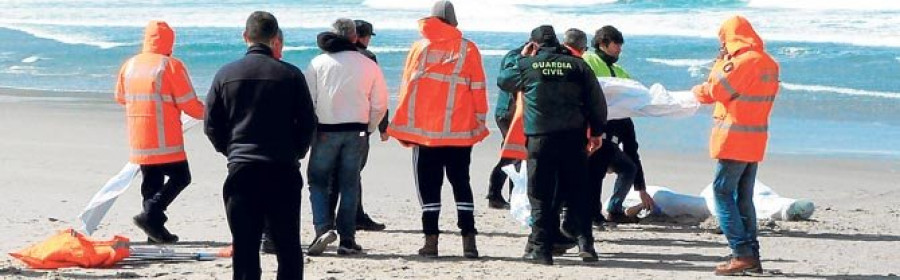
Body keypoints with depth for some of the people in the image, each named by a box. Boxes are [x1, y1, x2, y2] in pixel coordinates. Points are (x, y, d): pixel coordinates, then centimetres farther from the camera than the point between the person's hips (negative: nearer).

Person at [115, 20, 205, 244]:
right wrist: (204, 113, 12)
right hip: (165, 140, -6)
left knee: (151, 183, 13)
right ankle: (150, 215, -11)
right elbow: (188, 104, -9)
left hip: (138, 140, 6)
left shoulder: (129, 65, 7)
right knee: (180, 177, 4)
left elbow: (120, 97, 21)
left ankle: (154, 231, 10)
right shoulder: (171, 66, -10)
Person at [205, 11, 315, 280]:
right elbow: (307, 122, 0)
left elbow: (212, 125, 4)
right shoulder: (291, 74, -3)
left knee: (244, 246, 4)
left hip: (241, 170, 1)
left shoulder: (226, 74, 0)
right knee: (288, 247, 7)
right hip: (283, 171, -1)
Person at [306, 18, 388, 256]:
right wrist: (369, 129, 17)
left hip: (325, 131, -1)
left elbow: (307, 100, -3)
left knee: (318, 182, 8)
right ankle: (347, 240, 6)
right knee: (349, 185, 8)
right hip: (357, 133, 2)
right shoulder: (369, 65, 2)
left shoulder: (319, 63, -2)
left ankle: (324, 228, -12)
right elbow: (379, 104, 4)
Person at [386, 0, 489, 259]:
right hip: (459, 131, 1)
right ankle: (468, 241, -1)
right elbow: (478, 89, 2)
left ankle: (431, 241, -1)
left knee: (428, 186, 4)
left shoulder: (419, 48, 2)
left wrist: (404, 128, 9)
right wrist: (479, 122, 10)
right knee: (461, 184, 7)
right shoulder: (468, 49, 2)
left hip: (423, 130, -1)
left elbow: (406, 88, 3)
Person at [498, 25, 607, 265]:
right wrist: (596, 132, 14)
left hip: (540, 139, -2)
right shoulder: (577, 65, 6)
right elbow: (597, 101, 6)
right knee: (577, 195, 9)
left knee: (541, 198, 3)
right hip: (573, 138, 2)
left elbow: (504, 80, 21)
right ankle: (585, 245, 2)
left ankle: (541, 249, 0)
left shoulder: (527, 65, 2)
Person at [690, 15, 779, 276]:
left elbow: (716, 90, -13)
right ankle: (751, 256, 12)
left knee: (723, 192, -5)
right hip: (755, 142, 9)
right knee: (744, 198, 13)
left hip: (735, 140, -9)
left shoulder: (745, 61, -16)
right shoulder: (769, 63, 13)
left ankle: (741, 253, -12)